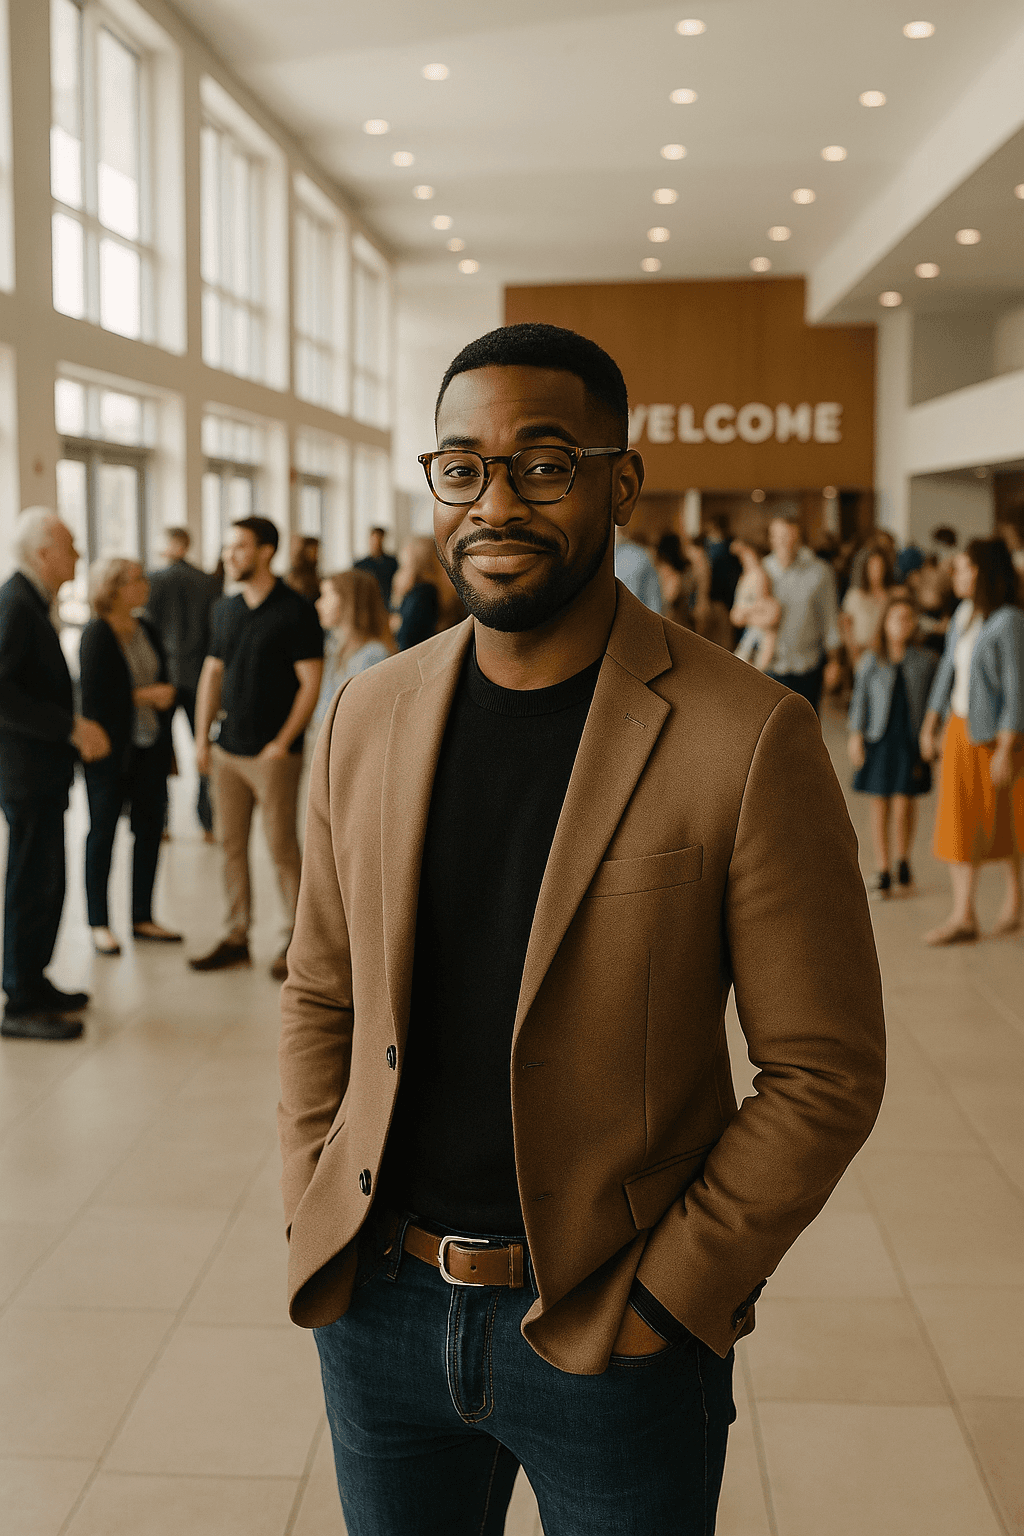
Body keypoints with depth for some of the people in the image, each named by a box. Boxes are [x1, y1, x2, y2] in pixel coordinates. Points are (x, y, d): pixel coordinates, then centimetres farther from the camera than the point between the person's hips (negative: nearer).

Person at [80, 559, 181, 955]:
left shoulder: (147, 629, 11)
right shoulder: (96, 634, -10)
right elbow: (94, 694, -17)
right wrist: (144, 696, -16)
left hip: (150, 748, 7)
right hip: (110, 751, -6)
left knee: (150, 828, 8)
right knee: (103, 831, 2)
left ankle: (142, 917, 19)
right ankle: (99, 923, 10)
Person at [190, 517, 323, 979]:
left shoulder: (296, 612, -8)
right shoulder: (226, 610, 11)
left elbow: (311, 684, -10)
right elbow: (213, 673, 17)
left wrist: (283, 742, -14)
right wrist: (202, 736, 8)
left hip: (273, 754, -6)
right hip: (228, 751, 6)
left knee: (282, 847, -1)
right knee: (232, 845, 9)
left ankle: (297, 939, 10)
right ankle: (236, 937, 18)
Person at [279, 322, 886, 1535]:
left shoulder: (748, 740, -14)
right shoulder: (365, 717, 1)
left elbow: (824, 1072, -11)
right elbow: (319, 997, 10)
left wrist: (668, 1294, -12)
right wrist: (315, 1226, 2)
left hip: (612, 1333, -3)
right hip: (380, 1309, 4)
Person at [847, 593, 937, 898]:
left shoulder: (926, 661, 2)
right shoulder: (870, 660, 2)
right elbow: (859, 699, 6)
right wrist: (855, 735, 1)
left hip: (912, 743, -1)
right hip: (879, 740, 1)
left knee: (904, 806, -3)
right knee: (879, 806, 4)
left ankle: (903, 861, 22)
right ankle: (882, 871, 14)